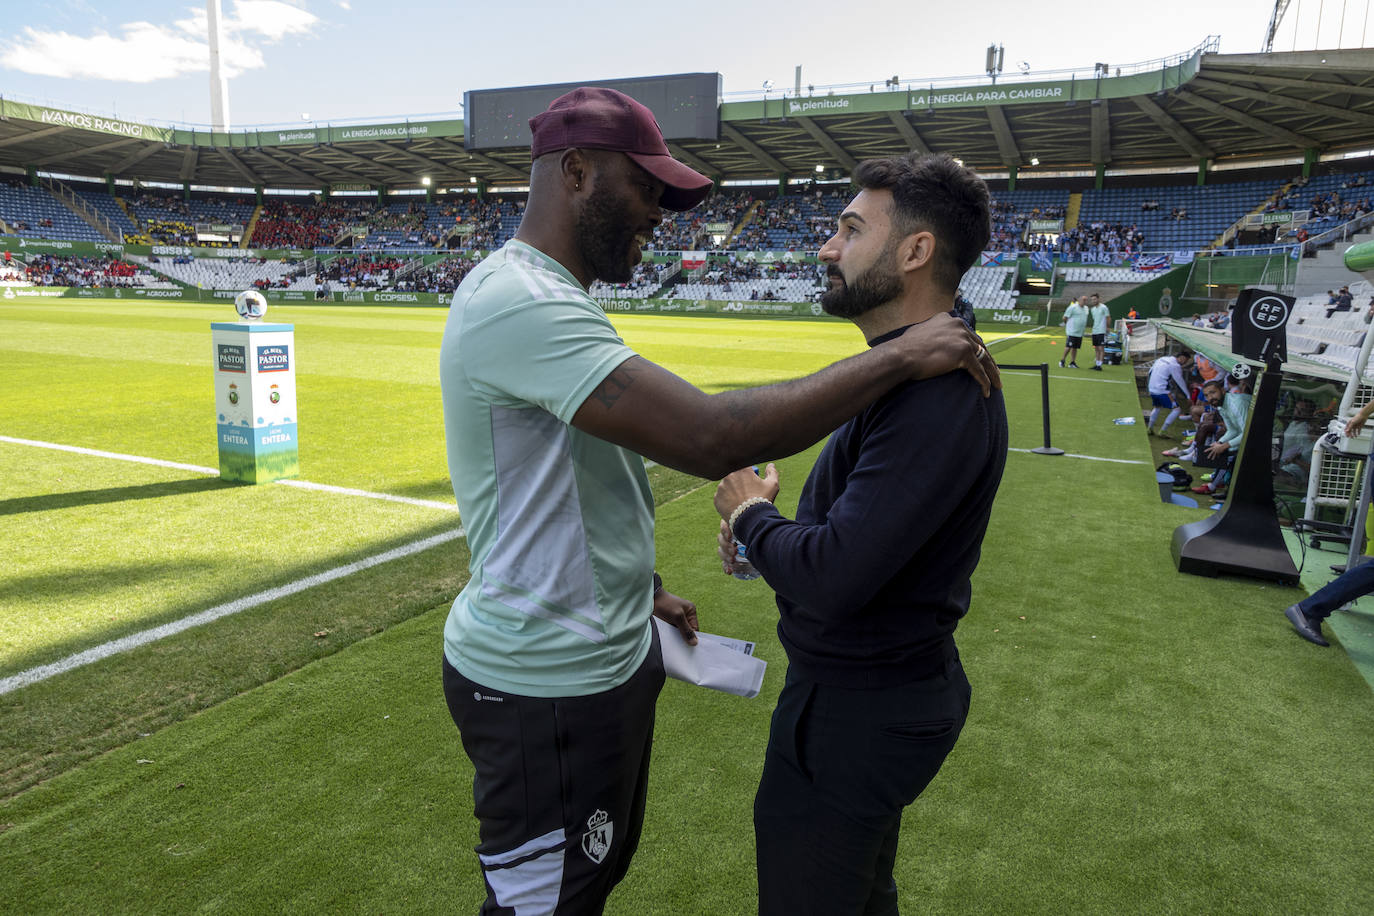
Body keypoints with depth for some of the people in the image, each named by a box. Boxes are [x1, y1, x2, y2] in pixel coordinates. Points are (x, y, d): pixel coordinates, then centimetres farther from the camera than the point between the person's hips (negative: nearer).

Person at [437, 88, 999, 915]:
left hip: (605, 654, 11)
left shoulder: (550, 300, 11)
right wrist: (898, 357, -25)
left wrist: (642, 588, 19)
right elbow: (712, 437, -35)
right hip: (546, 689, -11)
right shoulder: (520, 304, -25)